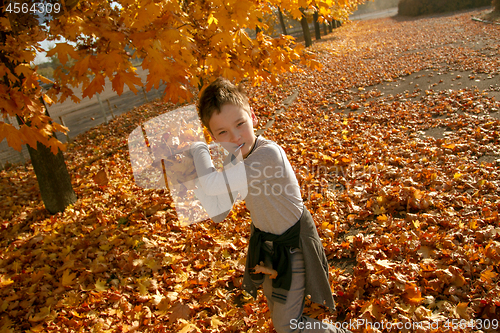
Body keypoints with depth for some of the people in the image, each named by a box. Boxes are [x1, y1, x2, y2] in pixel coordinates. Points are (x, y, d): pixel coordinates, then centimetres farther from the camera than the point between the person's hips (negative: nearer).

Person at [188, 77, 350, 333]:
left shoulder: (268, 154, -35)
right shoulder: (236, 158, -10)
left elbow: (213, 184, -41)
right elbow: (218, 213, -8)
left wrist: (198, 149, -23)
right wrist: (195, 169, -19)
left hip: (292, 244, -7)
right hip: (264, 241, 7)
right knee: (276, 310, 26)